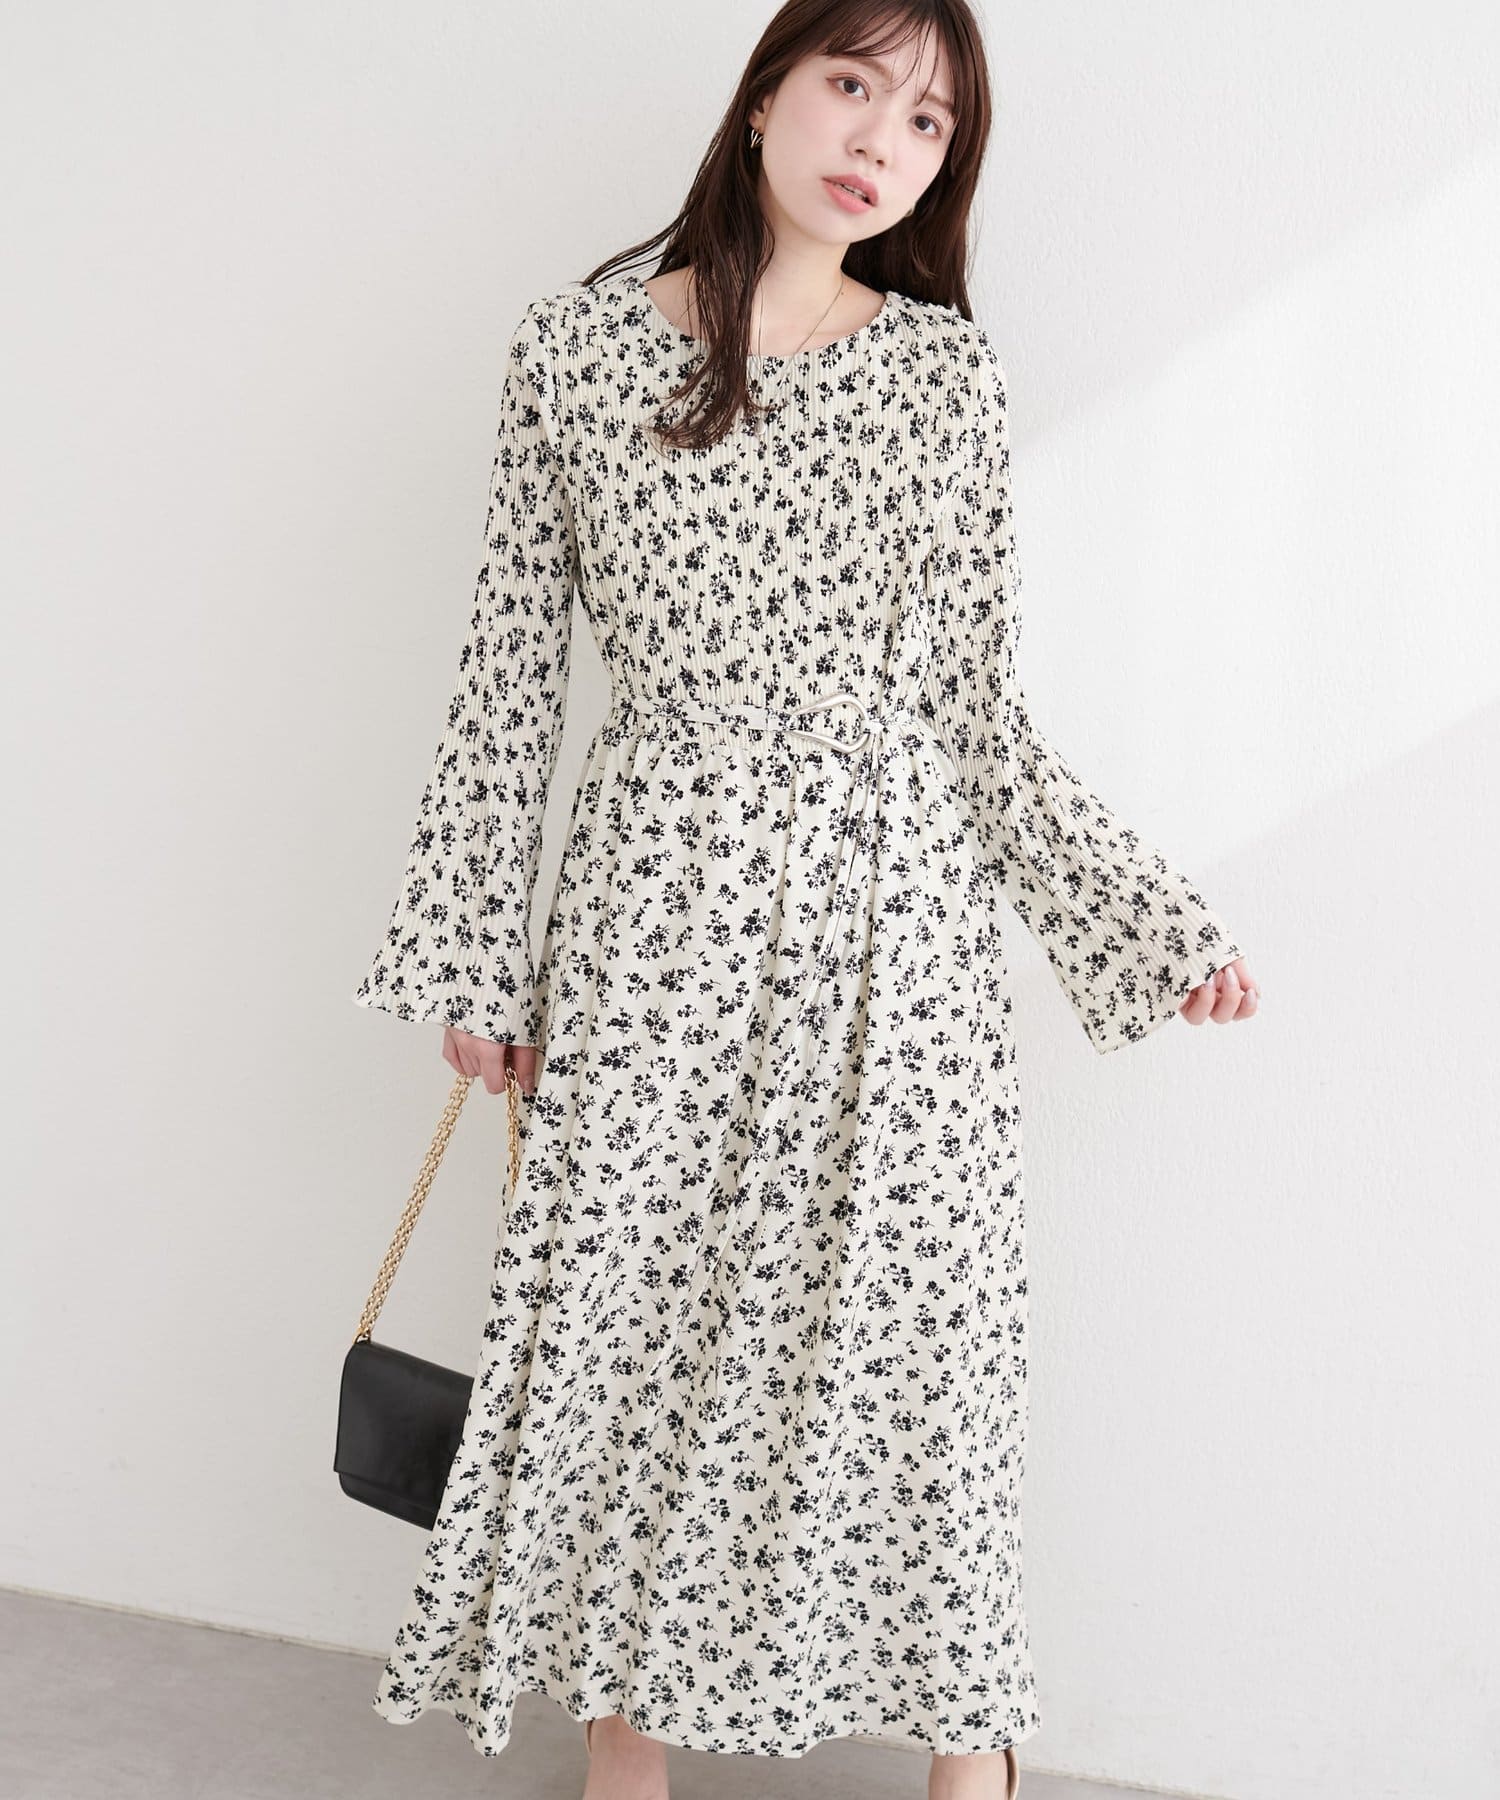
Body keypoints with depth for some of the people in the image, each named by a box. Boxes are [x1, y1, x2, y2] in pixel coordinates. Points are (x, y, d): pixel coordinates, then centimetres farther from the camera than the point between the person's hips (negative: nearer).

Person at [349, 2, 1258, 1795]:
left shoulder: (948, 372, 3)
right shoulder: (578, 344, 2)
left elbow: (980, 707, 4)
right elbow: (514, 663, 5)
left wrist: (1151, 925, 0)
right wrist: (475, 960, 5)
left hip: (896, 918, 0)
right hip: (657, 910, 0)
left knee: (918, 1319, 5)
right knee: (629, 1316, 7)